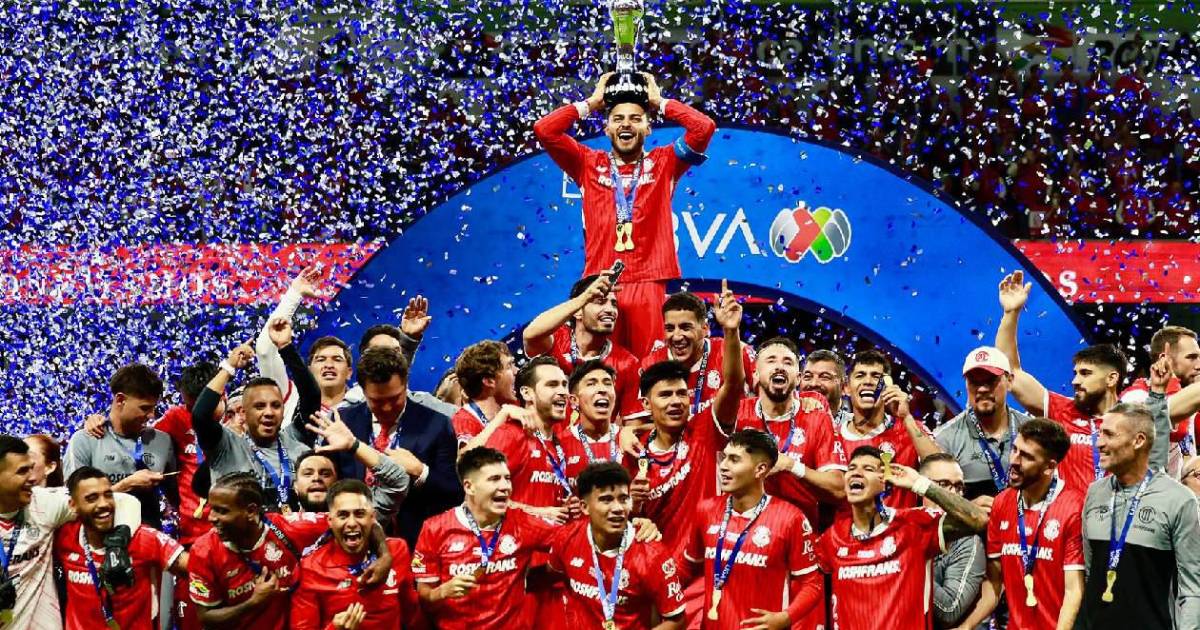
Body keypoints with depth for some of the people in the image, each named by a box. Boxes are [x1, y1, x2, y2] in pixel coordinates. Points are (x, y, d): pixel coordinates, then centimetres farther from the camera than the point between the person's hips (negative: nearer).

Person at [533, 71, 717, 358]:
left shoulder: (663, 163, 12)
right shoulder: (588, 164, 14)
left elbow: (704, 127, 0)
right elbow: (544, 130, 4)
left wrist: (660, 103, 10)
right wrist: (591, 103, 11)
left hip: (648, 284, 0)